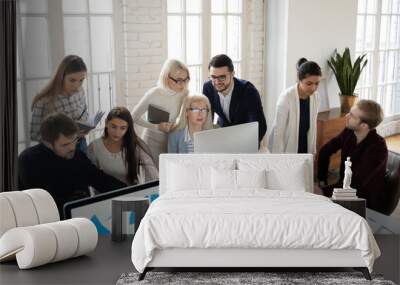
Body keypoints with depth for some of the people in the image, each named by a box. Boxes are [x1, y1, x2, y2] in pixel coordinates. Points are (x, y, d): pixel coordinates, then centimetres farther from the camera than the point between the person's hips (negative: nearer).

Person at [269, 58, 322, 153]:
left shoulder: (315, 97, -4)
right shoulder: (286, 97, -23)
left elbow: (313, 128, 7)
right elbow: (278, 133, -20)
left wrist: (312, 152, 10)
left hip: (303, 151, 6)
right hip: (285, 151, -6)